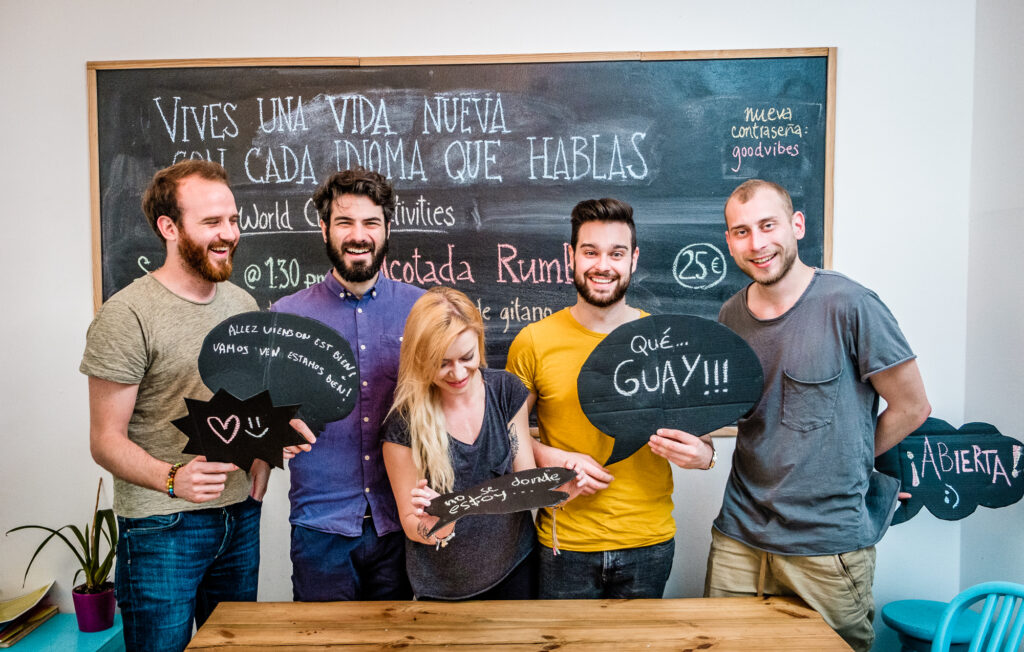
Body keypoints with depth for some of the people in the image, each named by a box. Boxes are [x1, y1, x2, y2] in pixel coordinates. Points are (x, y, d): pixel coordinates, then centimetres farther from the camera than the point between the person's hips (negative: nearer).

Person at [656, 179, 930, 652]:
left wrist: (844, 464, 3)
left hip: (828, 542, -4)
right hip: (739, 535, 5)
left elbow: (912, 408, -4)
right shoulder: (731, 316, 2)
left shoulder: (850, 306, -14)